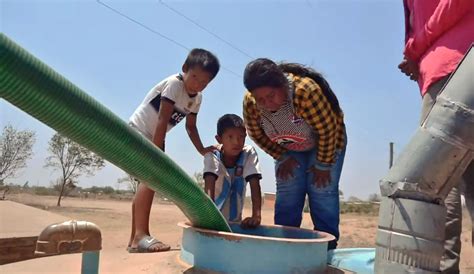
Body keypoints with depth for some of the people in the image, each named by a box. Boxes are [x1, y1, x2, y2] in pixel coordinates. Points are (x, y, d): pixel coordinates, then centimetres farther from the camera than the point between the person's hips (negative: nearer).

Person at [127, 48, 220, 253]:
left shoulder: (197, 98, 2)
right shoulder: (174, 84, -22)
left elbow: (190, 127, 9)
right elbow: (163, 120, -27)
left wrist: (202, 150, -3)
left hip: (154, 137, 9)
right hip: (137, 131, -9)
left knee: (147, 181, 11)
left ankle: (135, 239, 21)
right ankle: (141, 235, -27)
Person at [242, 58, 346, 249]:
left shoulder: (306, 91, -40)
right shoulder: (250, 102, -27)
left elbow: (327, 130, -28)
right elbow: (257, 134, -8)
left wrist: (323, 165, -18)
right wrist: (282, 157, -7)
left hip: (326, 143, -3)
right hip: (289, 148, 4)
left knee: (322, 191, -9)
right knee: (286, 195, -2)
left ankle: (327, 247, 4)